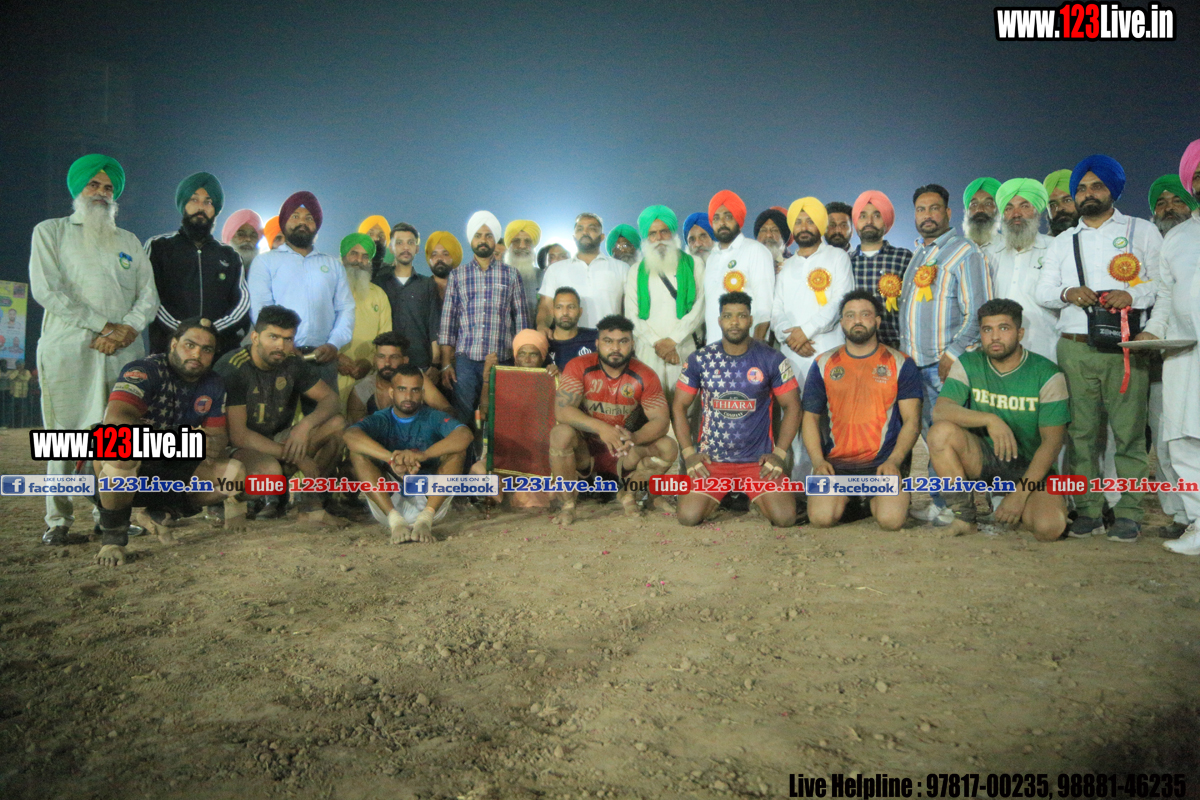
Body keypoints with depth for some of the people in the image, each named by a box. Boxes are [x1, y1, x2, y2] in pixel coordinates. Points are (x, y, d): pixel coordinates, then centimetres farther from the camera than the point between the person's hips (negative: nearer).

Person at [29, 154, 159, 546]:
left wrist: (128, 328, -8)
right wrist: (101, 326, -10)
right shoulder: (50, 232, 12)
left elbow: (148, 295, 12)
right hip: (67, 347, -2)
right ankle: (58, 520, 4)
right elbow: (45, 289, -2)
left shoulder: (129, 241, 22)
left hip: (124, 350, 3)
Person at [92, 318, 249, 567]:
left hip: (171, 471, 6)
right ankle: (112, 536, -20)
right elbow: (115, 419, -33)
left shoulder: (213, 386, 2)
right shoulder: (145, 371, -18)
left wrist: (213, 446, -25)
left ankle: (158, 514, 7)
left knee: (234, 474, -12)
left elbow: (219, 435, 0)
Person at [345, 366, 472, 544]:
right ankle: (395, 521, -32)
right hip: (387, 503, 1)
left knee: (457, 452, -18)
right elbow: (350, 435, -21)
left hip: (430, 501, 0)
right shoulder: (380, 420, 4)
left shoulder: (434, 418, 4)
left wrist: (423, 454, -36)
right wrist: (391, 458, -37)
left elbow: (465, 435, -20)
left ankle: (425, 519, -32)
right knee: (357, 452, -17)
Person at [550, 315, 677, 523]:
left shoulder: (644, 376, -8)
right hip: (583, 450, -2)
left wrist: (634, 438, -34)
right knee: (561, 433, -34)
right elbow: (562, 410, -23)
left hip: (622, 452, 2)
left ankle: (628, 493, 6)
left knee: (668, 448, -20)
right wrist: (601, 428, -38)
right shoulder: (579, 367, -13)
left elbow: (661, 420, -12)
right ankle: (567, 503, -13)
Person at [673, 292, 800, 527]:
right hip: (711, 458, 1)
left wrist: (780, 453, -6)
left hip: (759, 459, 0)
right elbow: (679, 406, 5)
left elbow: (792, 406, 3)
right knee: (689, 517, -18)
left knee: (785, 518, -18)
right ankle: (722, 496, 18)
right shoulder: (699, 360, 0)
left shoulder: (772, 360, -2)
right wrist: (688, 453, -4)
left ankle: (754, 497, 18)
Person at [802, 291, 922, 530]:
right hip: (836, 462, 1)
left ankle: (874, 498, 13)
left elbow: (912, 421, 2)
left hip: (885, 462, -1)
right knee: (821, 517, -22)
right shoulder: (824, 364, 10)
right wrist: (818, 461, -6)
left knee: (891, 519, -24)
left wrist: (893, 461, -13)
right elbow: (810, 418, 9)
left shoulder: (900, 364, 6)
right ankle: (847, 498, 14)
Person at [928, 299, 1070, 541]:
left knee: (1049, 527, -29)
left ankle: (1015, 506, 9)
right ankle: (964, 514, -12)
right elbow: (940, 410, -18)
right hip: (981, 457, 2)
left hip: (1030, 466, -2)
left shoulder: (1047, 375, -9)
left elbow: (1052, 442, -12)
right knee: (941, 431, -28)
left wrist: (1020, 494, -21)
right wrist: (989, 419, -36)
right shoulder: (968, 364, -3)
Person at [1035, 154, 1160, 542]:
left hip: (1125, 348, -2)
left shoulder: (1143, 231, 14)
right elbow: (1042, 291, 16)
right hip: (1074, 347, 3)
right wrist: (1067, 293, -6)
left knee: (1128, 431, -6)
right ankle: (1087, 512, 5)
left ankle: (1128, 513, -1)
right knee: (1081, 432, 0)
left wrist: (1132, 295, -14)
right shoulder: (1063, 243, 23)